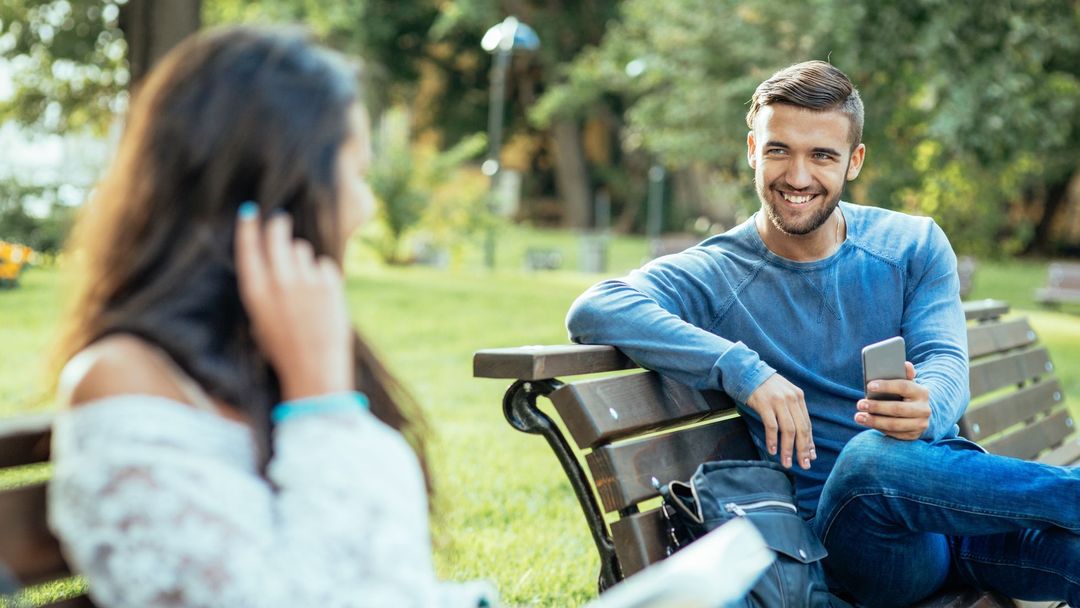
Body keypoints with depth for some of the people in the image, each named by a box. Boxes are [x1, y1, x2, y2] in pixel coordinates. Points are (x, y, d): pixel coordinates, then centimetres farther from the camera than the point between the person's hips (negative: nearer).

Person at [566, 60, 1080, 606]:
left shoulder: (916, 245, 9)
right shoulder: (717, 275, 0)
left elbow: (945, 360, -4)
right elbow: (594, 311, -17)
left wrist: (924, 407, -30)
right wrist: (742, 370, -30)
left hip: (950, 479, 1)